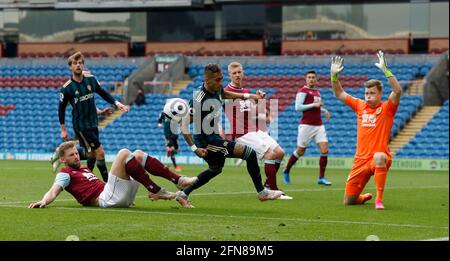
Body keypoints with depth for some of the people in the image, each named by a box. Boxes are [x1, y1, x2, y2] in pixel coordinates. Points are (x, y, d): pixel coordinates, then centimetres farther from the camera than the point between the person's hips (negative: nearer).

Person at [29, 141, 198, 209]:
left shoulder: (84, 169, 32)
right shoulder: (65, 174, 5)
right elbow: (54, 191, -11)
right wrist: (43, 201, -33)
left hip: (121, 197, 9)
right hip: (106, 199, -9)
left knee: (138, 154, 11)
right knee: (124, 153, -19)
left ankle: (178, 180, -1)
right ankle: (157, 192, -21)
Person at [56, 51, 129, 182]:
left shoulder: (91, 79, 0)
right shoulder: (66, 88, -12)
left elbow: (103, 93, 15)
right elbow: (61, 108, -1)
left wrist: (117, 103, 2)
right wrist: (63, 130, 2)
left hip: (93, 123, 6)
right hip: (81, 126, -6)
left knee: (91, 154, 11)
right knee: (100, 152, -10)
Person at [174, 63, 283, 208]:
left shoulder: (217, 89, -1)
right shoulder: (198, 100, -27)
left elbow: (224, 94, 25)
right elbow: (184, 125, -24)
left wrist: (248, 96, 18)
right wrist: (194, 148, -26)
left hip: (214, 138, 10)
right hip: (207, 142, -10)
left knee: (215, 169, 32)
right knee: (250, 153, -10)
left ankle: (183, 194, 36)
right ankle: (262, 192, 3)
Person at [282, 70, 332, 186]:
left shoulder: (317, 91, 16)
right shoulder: (303, 90, -6)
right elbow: (297, 107, -15)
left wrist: (324, 111, 14)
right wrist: (314, 105, -18)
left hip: (319, 125, 6)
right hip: (306, 125, -6)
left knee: (324, 150, -8)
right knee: (300, 151, 1)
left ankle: (321, 177, -3)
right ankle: (286, 171, 24)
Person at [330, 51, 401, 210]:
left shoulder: (386, 108, -2)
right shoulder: (360, 106, 11)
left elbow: (397, 91, -19)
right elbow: (339, 94, 16)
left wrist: (385, 69, -25)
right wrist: (334, 75, 2)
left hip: (380, 158, -5)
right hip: (361, 160, 5)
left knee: (379, 156, -44)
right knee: (348, 201, 4)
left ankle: (379, 199, -34)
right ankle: (364, 197, 42)